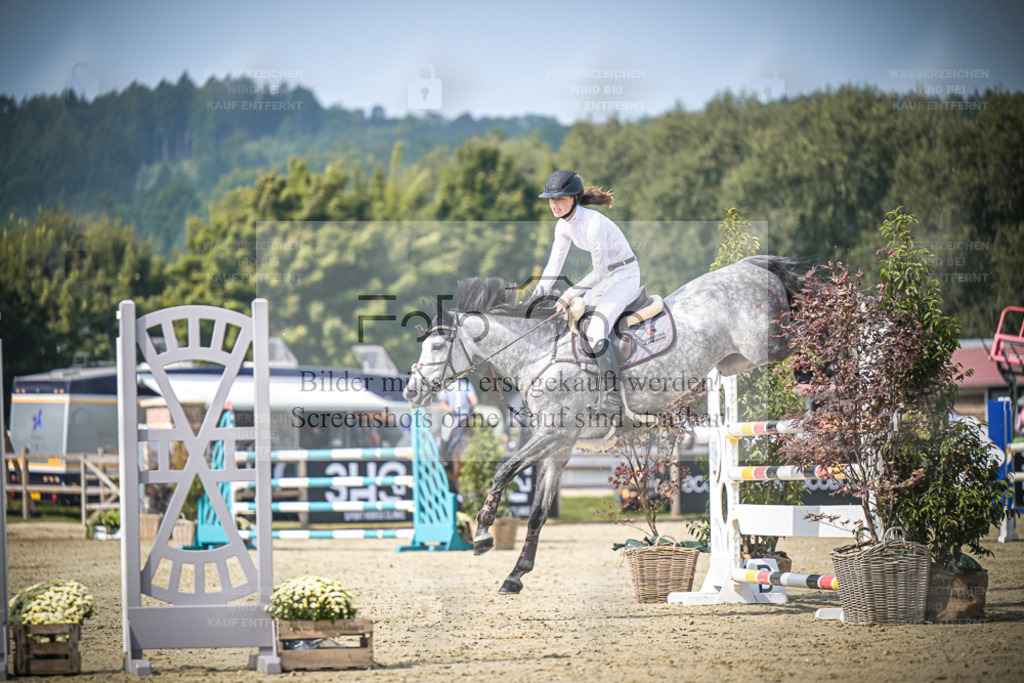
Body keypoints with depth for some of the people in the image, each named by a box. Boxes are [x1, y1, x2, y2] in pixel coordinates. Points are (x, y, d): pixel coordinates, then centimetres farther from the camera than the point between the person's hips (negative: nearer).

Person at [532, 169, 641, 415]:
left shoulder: (593, 222, -29)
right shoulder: (563, 225, -3)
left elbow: (600, 271, -25)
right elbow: (554, 264, 3)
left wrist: (569, 295, -23)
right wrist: (537, 296, -5)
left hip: (624, 276, -9)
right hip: (602, 278, 9)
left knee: (596, 332, -24)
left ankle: (612, 398, -21)